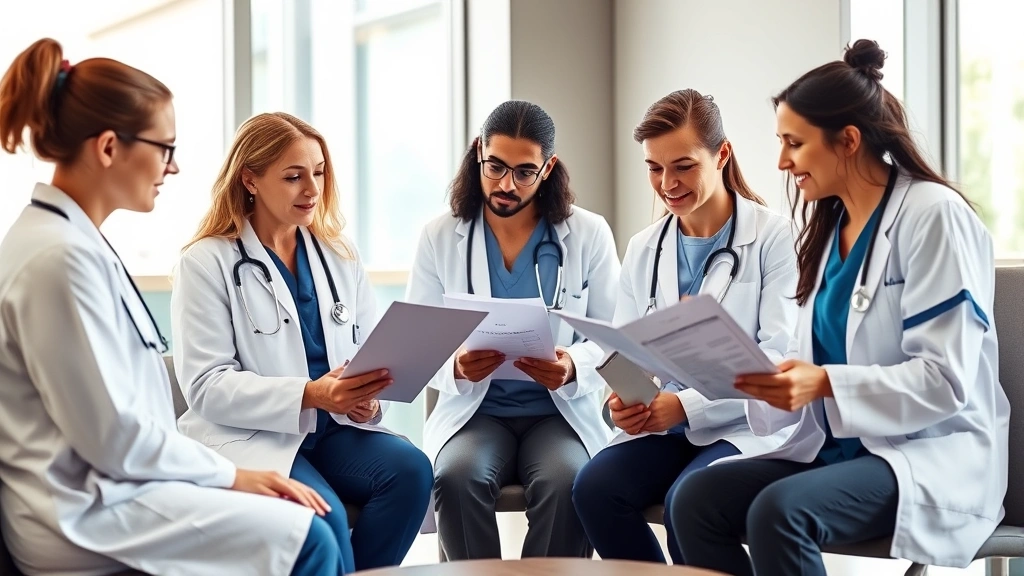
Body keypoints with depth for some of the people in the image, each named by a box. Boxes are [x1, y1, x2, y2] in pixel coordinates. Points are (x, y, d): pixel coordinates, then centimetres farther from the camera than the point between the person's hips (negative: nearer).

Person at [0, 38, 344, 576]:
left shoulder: (68, 237, 11)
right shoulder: (61, 256, -20)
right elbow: (113, 436, -20)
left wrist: (229, 471, 7)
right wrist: (232, 475, -8)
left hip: (98, 484, 10)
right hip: (83, 513, -10)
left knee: (308, 527, 7)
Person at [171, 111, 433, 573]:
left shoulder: (339, 254, 13)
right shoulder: (206, 262, -3)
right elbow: (206, 386, -11)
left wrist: (368, 399, -12)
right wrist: (309, 395, -23)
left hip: (334, 429, 5)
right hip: (248, 435, -5)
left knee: (411, 469, -24)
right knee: (322, 513, -32)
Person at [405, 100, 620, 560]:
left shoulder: (590, 234, 1)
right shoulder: (439, 238, 3)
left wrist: (574, 367, -21)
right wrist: (456, 367, -20)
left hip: (560, 411, 0)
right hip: (473, 410, 1)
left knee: (567, 480, -33)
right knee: (459, 477, -33)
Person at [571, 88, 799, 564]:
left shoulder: (773, 237, -3)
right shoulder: (643, 249, 13)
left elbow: (780, 358, -11)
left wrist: (685, 405, -21)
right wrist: (623, 400, -13)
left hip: (748, 427, -4)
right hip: (665, 427, 5)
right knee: (593, 487, -24)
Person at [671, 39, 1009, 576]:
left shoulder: (933, 215, -10)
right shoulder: (827, 228, 14)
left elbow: (945, 379, -17)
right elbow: (820, 369, 13)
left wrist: (826, 385, -27)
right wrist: (756, 377, -7)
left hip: (933, 455, -7)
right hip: (839, 448, 7)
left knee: (778, 511, -33)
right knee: (697, 498, -17)